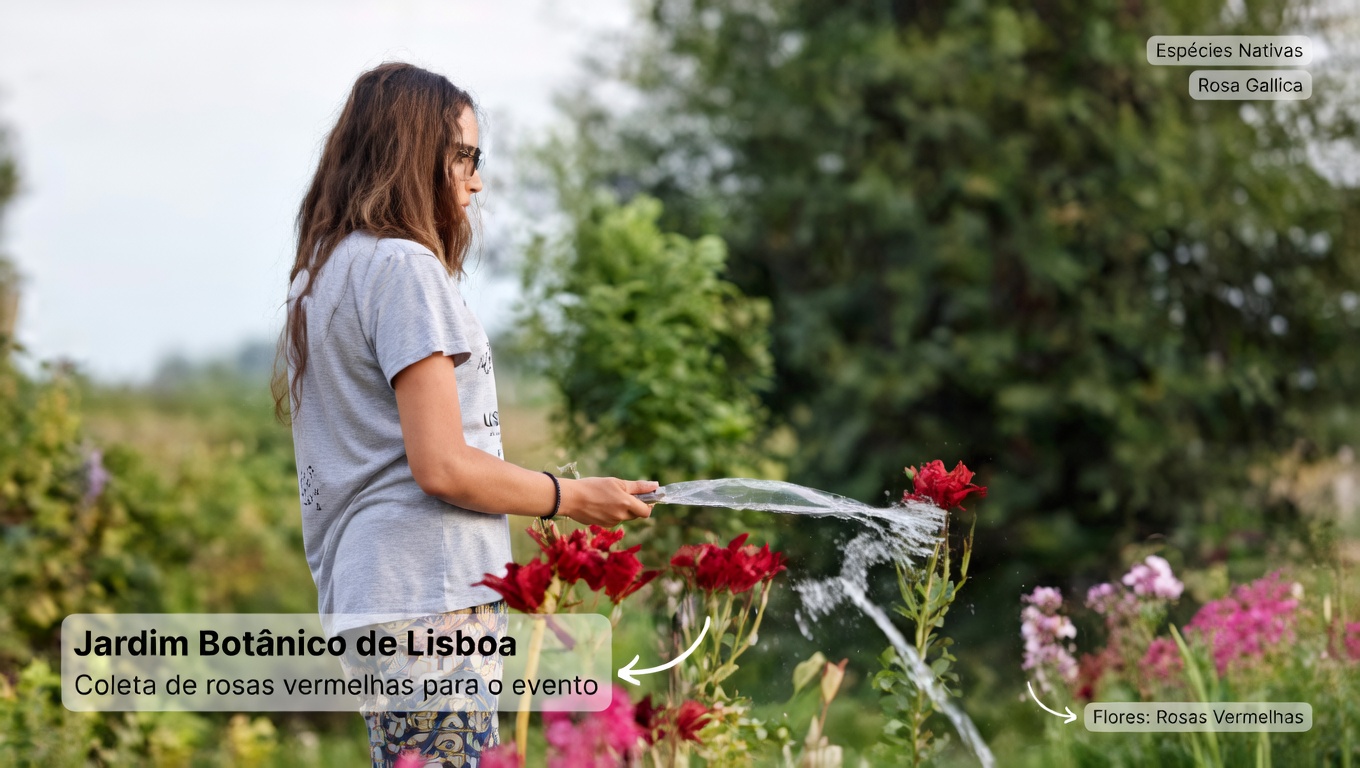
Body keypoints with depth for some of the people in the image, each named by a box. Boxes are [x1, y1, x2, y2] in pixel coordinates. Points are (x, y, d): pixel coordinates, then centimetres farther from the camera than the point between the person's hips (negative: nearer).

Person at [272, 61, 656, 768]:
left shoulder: (318, 276, 21)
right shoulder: (402, 265, -9)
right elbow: (441, 465, -14)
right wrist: (573, 498, -3)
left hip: (358, 596, 9)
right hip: (430, 601, -9)